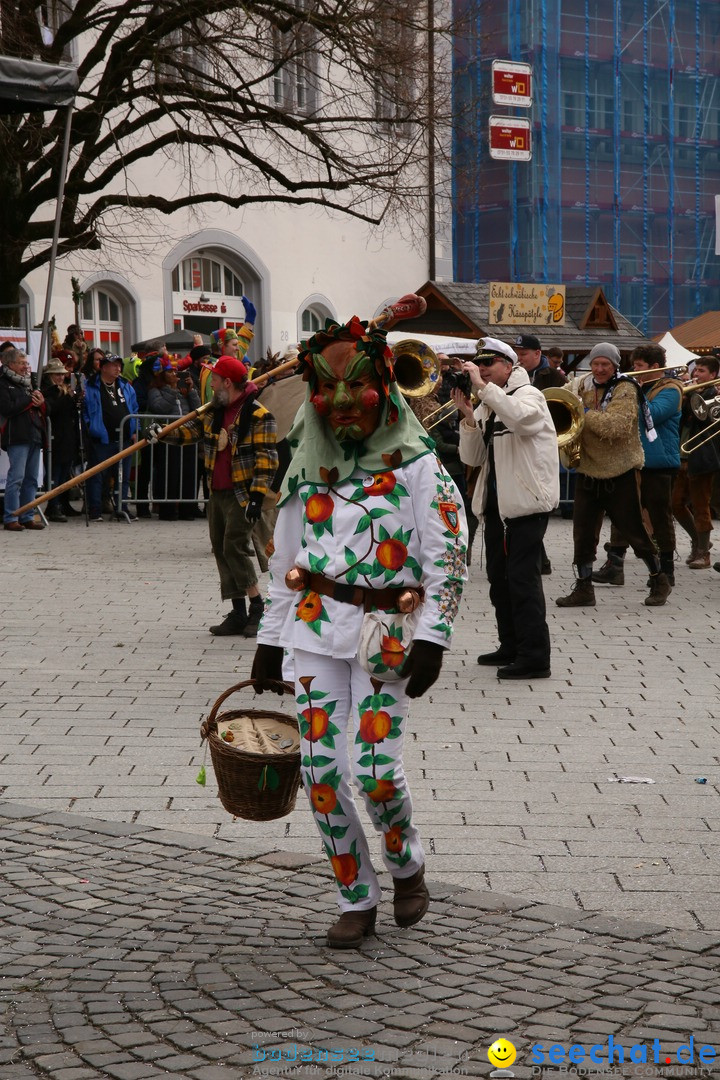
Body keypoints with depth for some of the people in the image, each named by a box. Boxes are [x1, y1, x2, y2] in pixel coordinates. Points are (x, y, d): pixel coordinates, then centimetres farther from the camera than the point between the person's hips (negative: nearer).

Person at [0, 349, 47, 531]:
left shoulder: (28, 383, 22)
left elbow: (44, 411, 26)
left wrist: (41, 403, 2)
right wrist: (30, 400, -5)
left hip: (34, 435, 8)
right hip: (17, 437, -8)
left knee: (31, 479, 7)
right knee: (16, 477, -12)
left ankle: (28, 517, 12)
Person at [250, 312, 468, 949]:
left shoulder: (415, 464, -3)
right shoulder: (309, 466, 12)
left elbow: (450, 554, -6)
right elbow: (285, 559, 18)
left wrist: (432, 638, -14)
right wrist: (270, 639, 16)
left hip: (386, 632, -4)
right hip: (316, 628, 4)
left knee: (376, 768, -11)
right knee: (321, 767, -1)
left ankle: (407, 863, 21)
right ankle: (357, 900, 14)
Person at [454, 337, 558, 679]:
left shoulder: (528, 394, -6)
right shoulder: (487, 406, 16)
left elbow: (520, 418, -32)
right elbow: (472, 457, 5)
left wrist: (482, 386, -28)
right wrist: (467, 414, -8)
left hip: (527, 500, -9)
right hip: (497, 502, 9)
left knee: (522, 577, -11)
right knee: (499, 576, 14)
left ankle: (534, 657, -10)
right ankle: (511, 647, 26)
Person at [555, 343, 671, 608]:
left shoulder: (625, 390, -11)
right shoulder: (583, 385, 7)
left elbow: (617, 426, -26)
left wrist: (584, 412, -24)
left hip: (621, 472, -5)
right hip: (588, 471, 5)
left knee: (633, 530, 1)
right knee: (583, 532, 4)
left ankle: (659, 581, 18)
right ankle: (583, 588, 12)